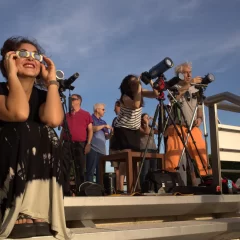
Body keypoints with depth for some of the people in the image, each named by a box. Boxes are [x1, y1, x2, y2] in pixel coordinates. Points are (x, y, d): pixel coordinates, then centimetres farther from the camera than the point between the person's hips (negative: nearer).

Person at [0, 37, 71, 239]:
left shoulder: (42, 96, 8)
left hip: (37, 169, 4)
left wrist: (52, 80, -7)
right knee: (24, 131, -26)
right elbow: (19, 113, -28)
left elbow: (54, 120, -18)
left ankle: (34, 215, -17)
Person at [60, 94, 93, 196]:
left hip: (80, 144, -3)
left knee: (80, 168, 0)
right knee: (65, 168, -1)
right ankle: (66, 190, 2)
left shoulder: (86, 114, 7)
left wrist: (88, 143, -8)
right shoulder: (66, 115, 18)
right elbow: (63, 131, 19)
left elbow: (90, 130, 3)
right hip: (67, 144, 3)